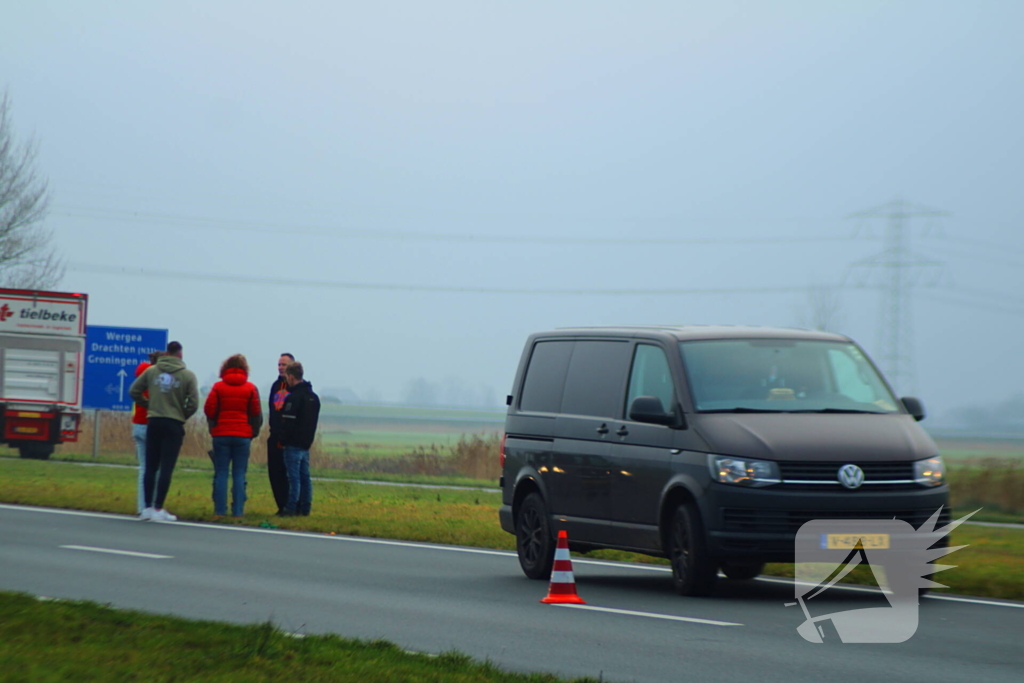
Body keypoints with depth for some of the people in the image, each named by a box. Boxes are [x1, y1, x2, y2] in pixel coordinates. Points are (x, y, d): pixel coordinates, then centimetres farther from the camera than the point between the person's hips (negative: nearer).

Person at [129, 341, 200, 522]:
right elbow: (193, 403, -10)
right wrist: (182, 416, 7)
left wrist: (149, 405, 11)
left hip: (154, 423, 3)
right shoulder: (188, 375, -5)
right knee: (166, 468, -1)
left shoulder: (151, 371, 2)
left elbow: (134, 391, 2)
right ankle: (158, 509, -4)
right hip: (174, 425, -3)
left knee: (151, 467, 10)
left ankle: (148, 507, 12)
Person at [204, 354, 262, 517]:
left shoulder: (218, 387, -2)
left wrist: (213, 427, 14)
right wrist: (254, 432, 15)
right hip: (243, 436, 0)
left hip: (221, 435, 0)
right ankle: (237, 511, -2)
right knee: (239, 475, 2)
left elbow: (209, 410, -3)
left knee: (221, 473, 3)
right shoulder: (251, 388, 0)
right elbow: (256, 413, 1)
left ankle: (220, 510, 0)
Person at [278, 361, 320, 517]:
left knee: (294, 476, -7)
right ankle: (305, 507, 12)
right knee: (305, 476, 10)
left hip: (294, 444, -8)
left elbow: (288, 422, -17)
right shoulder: (313, 397, 13)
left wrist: (282, 440, -7)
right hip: (306, 443, 8)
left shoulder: (294, 397, -15)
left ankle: (291, 508, -7)